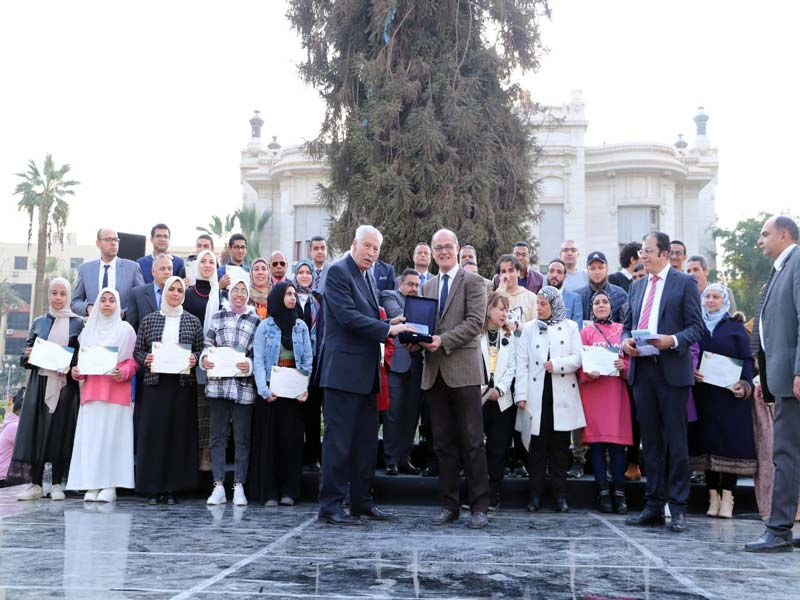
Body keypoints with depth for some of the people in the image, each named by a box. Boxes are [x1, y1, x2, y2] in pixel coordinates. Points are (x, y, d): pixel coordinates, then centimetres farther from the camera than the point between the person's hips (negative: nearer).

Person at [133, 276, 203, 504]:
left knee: (179, 432, -1)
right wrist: (145, 359, -9)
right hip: (155, 383, 0)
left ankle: (173, 487, 6)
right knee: (153, 432, -2)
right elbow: (137, 350, 11)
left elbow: (201, 350, 10)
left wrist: (194, 359, -10)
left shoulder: (193, 321, 9)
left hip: (183, 384, 0)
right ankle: (153, 488, 5)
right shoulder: (149, 320, 9)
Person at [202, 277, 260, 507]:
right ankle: (218, 486, 8)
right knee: (218, 436, 3)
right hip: (217, 384, 2)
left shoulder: (256, 321, 7)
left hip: (244, 386, -1)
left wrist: (250, 364, -13)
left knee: (242, 438, 2)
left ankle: (239, 487, 8)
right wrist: (204, 358, -7)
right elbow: (207, 345, 13)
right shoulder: (217, 317, 12)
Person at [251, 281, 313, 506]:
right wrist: (264, 390, -15)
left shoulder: (301, 326, 8)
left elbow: (308, 359, 6)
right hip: (270, 390, -2)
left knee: (292, 438, 1)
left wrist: (306, 387, -6)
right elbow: (258, 361, -4)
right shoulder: (265, 326, 1)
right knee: (269, 439, 0)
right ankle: (269, 492, 4)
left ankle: (288, 491, 7)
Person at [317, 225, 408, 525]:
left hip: (366, 371, 9)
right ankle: (330, 505, 3)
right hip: (343, 370, -9)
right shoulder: (338, 271, -9)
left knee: (367, 440, 12)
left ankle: (362, 501, 22)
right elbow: (348, 316, -18)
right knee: (339, 439, -5)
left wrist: (392, 326, 3)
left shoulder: (369, 277, 18)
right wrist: (387, 329, -20)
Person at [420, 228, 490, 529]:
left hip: (463, 370, -5)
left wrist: (443, 340, -18)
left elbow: (475, 321, -9)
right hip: (435, 372, 6)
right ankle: (449, 505, 16)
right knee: (443, 443, 9)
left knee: (472, 442, -3)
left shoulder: (472, 281, 1)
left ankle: (479, 507, 4)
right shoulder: (427, 287, 19)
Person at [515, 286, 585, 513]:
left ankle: (560, 495, 10)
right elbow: (522, 363, 3)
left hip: (562, 395, 0)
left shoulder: (570, 327, 9)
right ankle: (535, 496, 7)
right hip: (537, 395, 0)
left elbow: (578, 358, 3)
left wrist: (557, 364, -14)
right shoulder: (529, 328, 10)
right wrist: (521, 395, -4)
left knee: (560, 446, 4)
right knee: (538, 446, 2)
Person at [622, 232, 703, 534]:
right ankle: (653, 506, 16)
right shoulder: (637, 286, 18)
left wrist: (673, 340, -20)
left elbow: (696, 326, -4)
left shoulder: (685, 283, 1)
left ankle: (678, 508, 6)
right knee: (650, 441, 10)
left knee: (676, 441, -1)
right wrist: (626, 341, -1)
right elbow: (628, 324, 20)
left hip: (672, 371, -5)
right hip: (642, 370, 5)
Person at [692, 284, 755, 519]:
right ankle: (713, 497, 4)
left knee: (730, 443, -5)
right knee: (708, 442, 0)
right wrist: (691, 372, -9)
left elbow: (747, 359, 2)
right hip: (704, 394, 2)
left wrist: (745, 385, -13)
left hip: (730, 394, -2)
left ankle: (727, 497, -2)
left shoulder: (735, 327, 7)